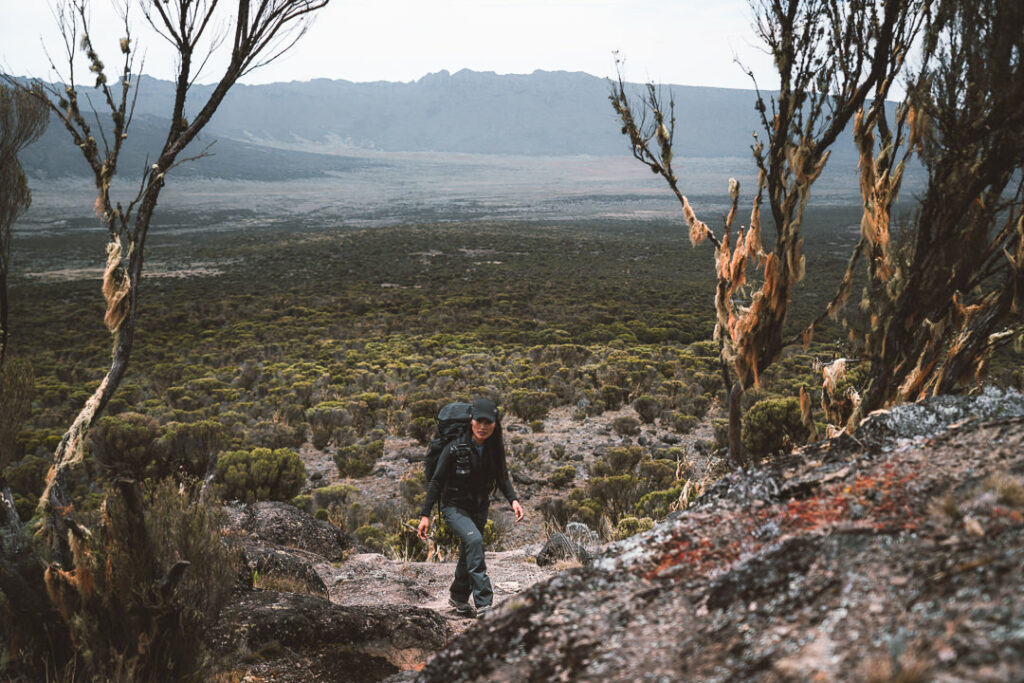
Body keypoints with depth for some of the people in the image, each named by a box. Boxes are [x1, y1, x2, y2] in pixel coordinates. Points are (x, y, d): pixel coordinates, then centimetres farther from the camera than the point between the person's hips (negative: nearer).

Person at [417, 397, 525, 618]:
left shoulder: (495, 449, -6)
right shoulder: (455, 448, -19)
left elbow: (503, 477, 8)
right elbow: (436, 481, -13)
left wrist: (513, 499, -10)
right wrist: (425, 514, -15)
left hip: (479, 509, 5)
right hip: (455, 507, -5)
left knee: (468, 554, 18)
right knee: (474, 540, -30)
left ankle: (458, 596, 44)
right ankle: (483, 604, -29)